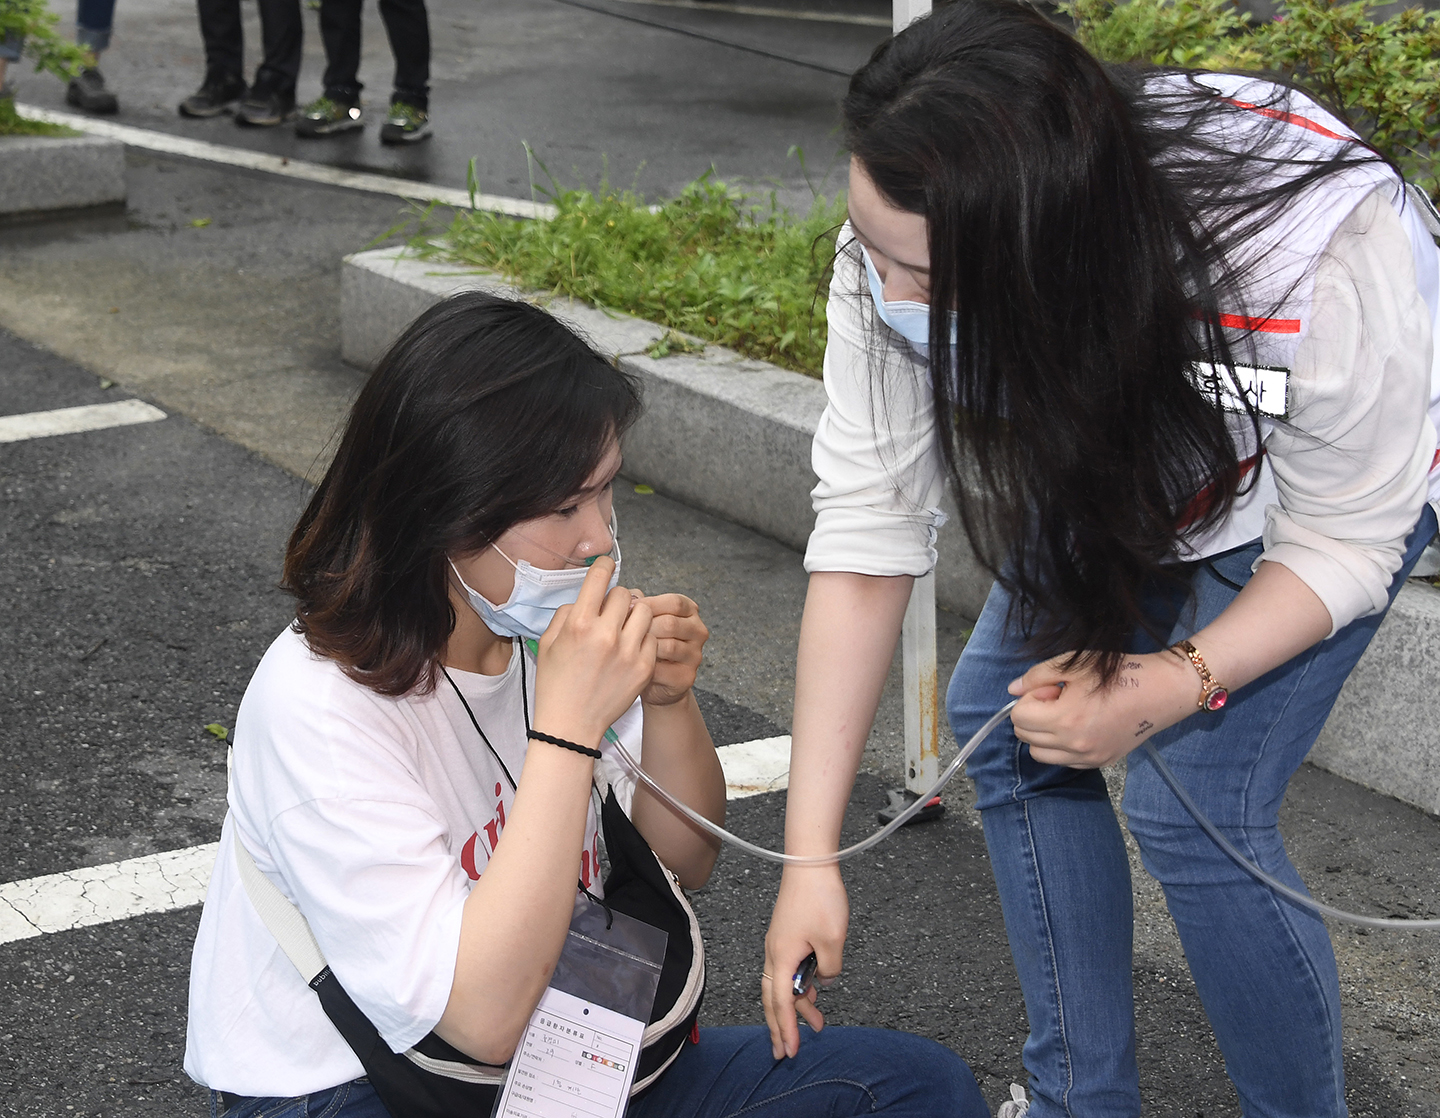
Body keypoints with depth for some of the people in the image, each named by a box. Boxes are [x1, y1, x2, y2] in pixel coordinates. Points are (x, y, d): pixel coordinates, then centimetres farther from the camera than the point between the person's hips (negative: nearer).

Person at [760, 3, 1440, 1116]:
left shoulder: (1323, 263, -43)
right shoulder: (904, 252, -32)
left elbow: (1345, 542, -25)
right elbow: (866, 536, -28)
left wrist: (1169, 686, -39)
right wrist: (810, 856, -29)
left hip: (1348, 472, -5)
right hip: (1120, 451, 5)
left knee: (1193, 805, -16)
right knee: (1000, 716, -2)